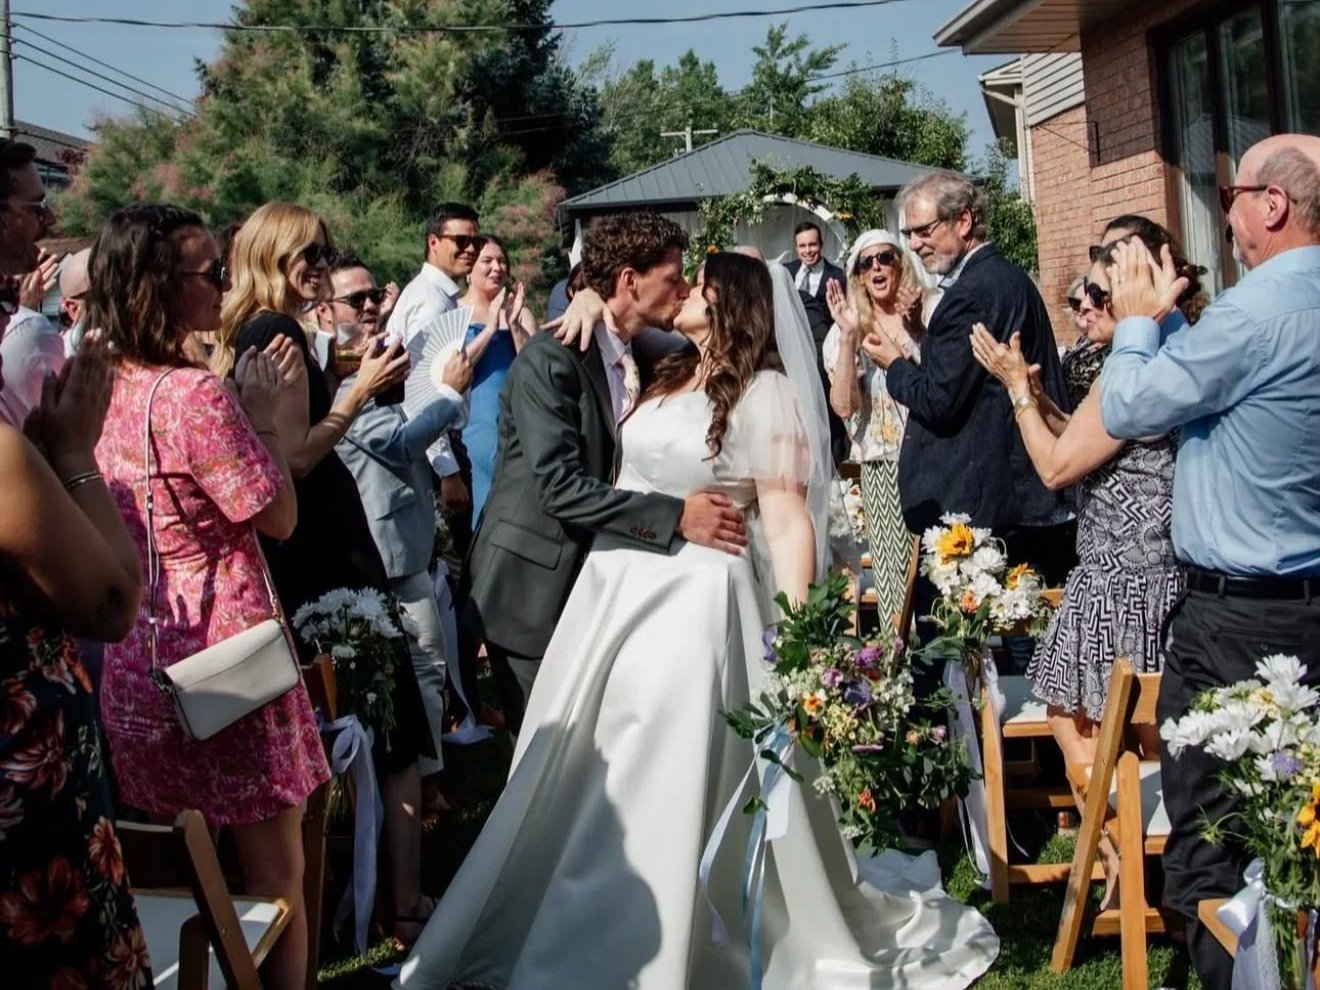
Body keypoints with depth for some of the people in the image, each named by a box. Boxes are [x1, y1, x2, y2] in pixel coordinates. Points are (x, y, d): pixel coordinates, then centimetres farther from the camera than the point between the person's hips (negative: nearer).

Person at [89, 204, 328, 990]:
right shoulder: (196, 393, -20)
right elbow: (278, 517, -13)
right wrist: (263, 412, -4)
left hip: (138, 659, 8)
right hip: (222, 651, -8)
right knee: (273, 875, 7)